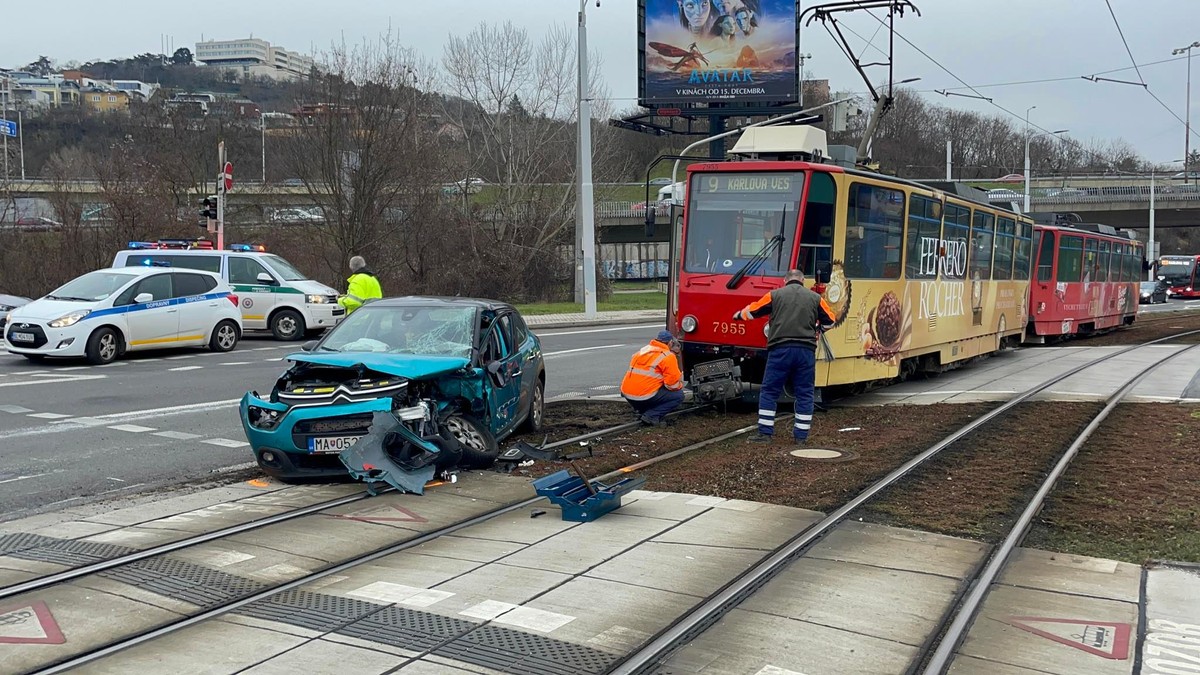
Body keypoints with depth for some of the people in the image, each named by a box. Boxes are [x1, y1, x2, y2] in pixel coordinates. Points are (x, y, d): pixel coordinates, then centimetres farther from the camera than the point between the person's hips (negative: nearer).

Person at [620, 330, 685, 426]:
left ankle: (642, 411, 12)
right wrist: (680, 385, 15)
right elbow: (673, 384, -9)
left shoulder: (642, 351, 19)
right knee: (678, 395, 4)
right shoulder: (668, 356, -5)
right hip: (644, 396, -8)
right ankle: (651, 416, -8)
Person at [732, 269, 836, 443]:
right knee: (804, 393, 9)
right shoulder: (815, 298, 12)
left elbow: (752, 311, 15)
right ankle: (801, 434, 11)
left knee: (769, 391, 6)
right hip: (806, 350, 1)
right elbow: (830, 321, 19)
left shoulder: (775, 295, 8)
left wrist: (739, 315, 36)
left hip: (780, 349, -1)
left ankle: (765, 433, 5)